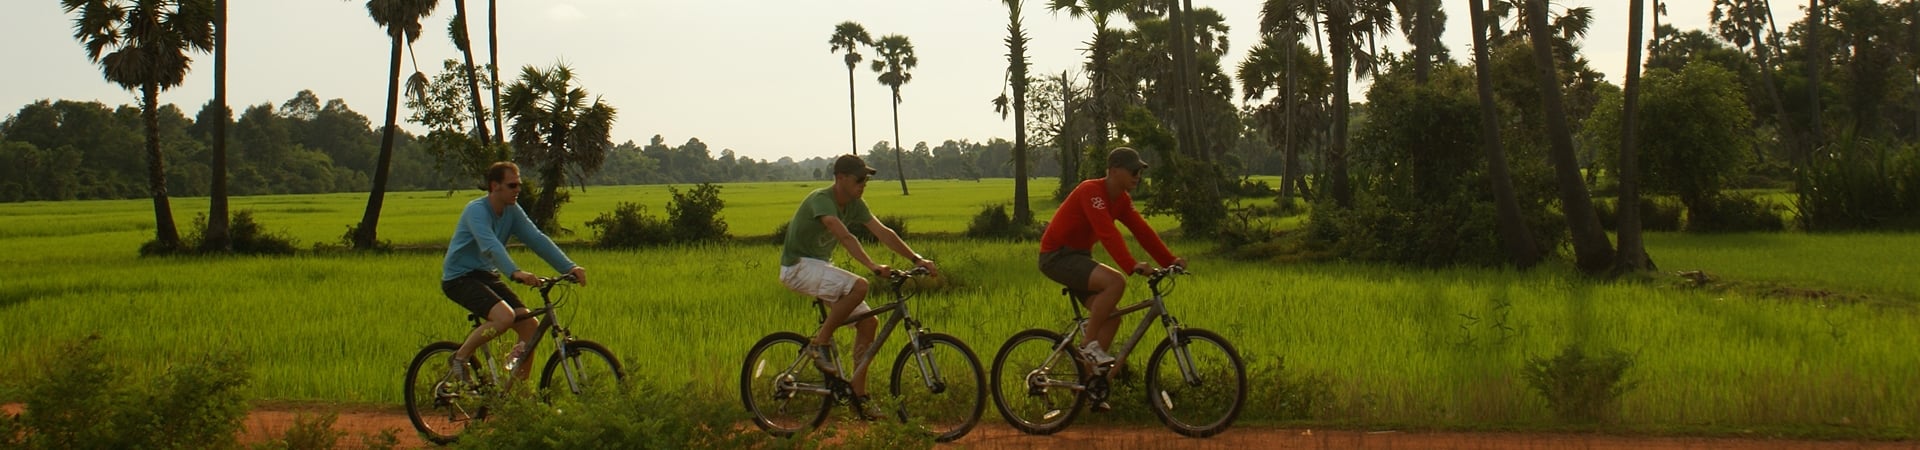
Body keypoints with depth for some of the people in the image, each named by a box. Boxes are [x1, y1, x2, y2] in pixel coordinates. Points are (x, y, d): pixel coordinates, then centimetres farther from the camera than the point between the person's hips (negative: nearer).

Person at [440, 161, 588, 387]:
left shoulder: (512, 211, 3)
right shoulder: (476, 210, -20)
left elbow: (537, 239, -4)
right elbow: (490, 245, -36)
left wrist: (569, 267, -16)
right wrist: (515, 272, -52)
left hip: (486, 276, 8)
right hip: (460, 277, -8)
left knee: (531, 326, -6)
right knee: (504, 317, -32)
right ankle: (459, 357, -10)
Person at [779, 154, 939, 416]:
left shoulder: (855, 205, 3)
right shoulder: (821, 199, -23)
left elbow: (883, 233, -1)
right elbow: (845, 237, -36)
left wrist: (917, 259, -9)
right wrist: (873, 266, -45)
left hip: (820, 266, 9)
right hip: (798, 266, -9)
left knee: (869, 322, -2)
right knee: (859, 286, -32)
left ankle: (858, 393, 4)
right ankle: (820, 343, -16)